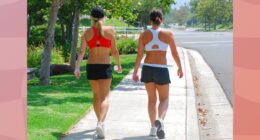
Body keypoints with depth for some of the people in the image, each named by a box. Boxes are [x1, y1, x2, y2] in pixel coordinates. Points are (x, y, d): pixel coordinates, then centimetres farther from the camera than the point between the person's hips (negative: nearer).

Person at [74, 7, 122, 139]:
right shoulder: (109, 30, -4)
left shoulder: (87, 32, 1)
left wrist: (77, 68, -15)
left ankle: (100, 122, 34)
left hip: (91, 67, 3)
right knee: (104, 97, -8)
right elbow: (114, 51, -1)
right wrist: (119, 64, 14)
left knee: (96, 95, 21)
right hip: (105, 67, -3)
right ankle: (101, 123, -30)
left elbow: (81, 51, -10)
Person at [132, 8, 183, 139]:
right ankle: (160, 120, -20)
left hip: (147, 69, 2)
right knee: (164, 99, 9)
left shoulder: (144, 35, -1)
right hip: (161, 70, -2)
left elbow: (139, 55, -3)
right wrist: (180, 67, 13)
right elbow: (175, 53, -1)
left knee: (152, 99, 17)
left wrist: (135, 72, 6)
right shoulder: (168, 34, -5)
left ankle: (153, 128, 16)